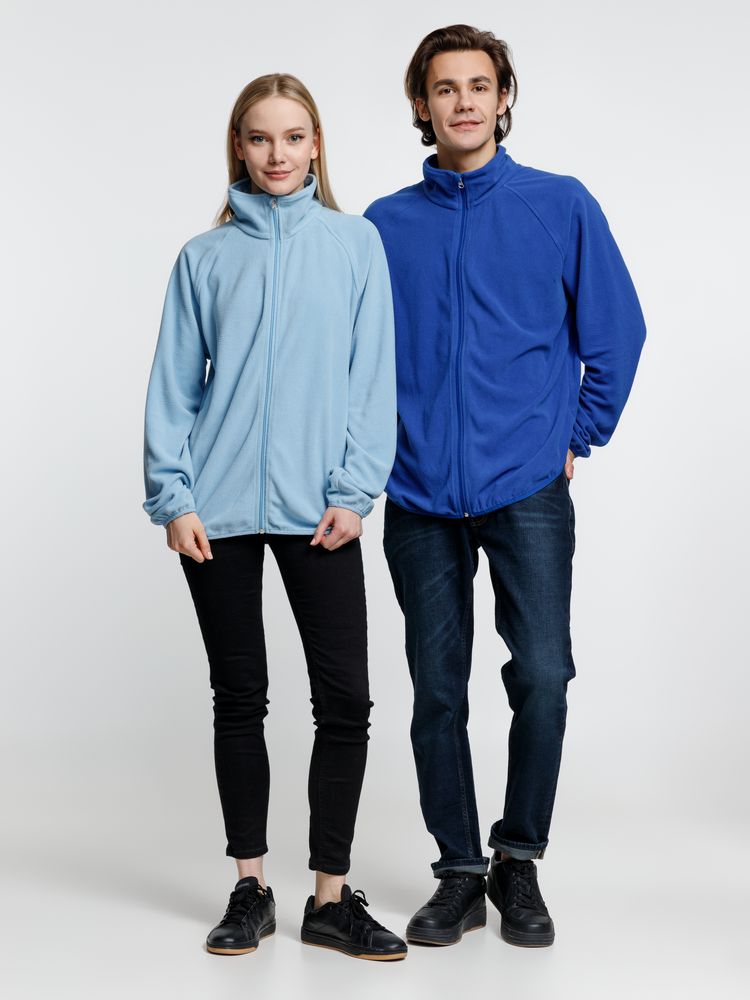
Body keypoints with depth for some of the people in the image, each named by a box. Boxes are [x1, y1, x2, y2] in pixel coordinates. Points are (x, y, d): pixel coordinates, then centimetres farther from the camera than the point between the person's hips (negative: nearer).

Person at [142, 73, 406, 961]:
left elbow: (373, 376, 2)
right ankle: (250, 887, 21)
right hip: (221, 508, 1)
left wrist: (354, 490, -6)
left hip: (318, 511, -1)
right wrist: (173, 496, -3)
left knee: (346, 702, -2)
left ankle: (331, 897, 11)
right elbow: (175, 385, 6)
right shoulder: (205, 256, 7)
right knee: (239, 699, 9)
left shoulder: (355, 243, 5)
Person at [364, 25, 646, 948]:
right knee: (437, 691, 7)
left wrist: (578, 438, 3)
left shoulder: (561, 206, 2)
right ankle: (459, 872, 21)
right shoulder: (387, 224, 6)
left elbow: (617, 333, 6)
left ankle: (519, 858, 13)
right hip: (420, 497, 2)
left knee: (541, 678, -9)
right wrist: (374, 453, 6)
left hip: (528, 489, -2)